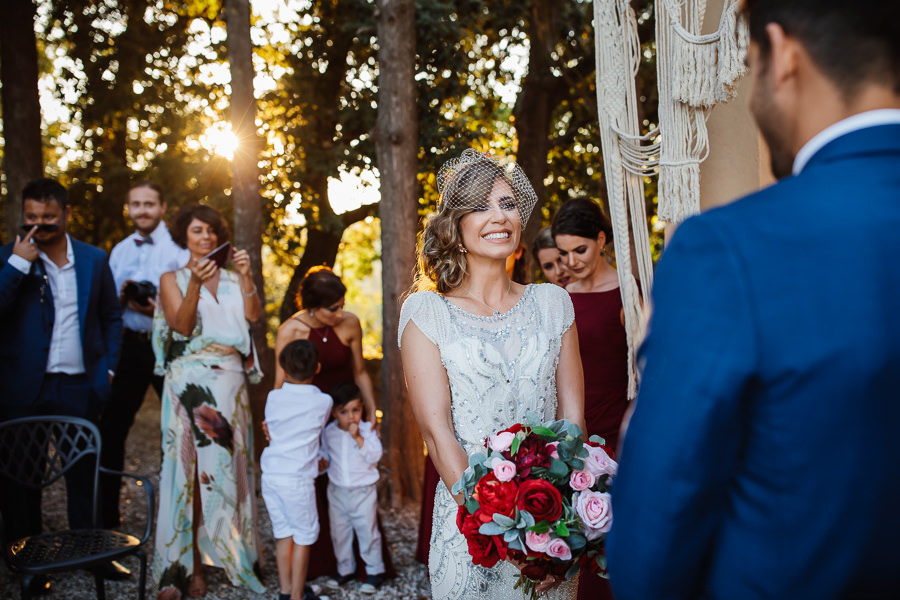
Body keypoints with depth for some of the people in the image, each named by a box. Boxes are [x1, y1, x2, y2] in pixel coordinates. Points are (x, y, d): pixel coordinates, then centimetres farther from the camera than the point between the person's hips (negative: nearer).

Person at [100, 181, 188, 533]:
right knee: (112, 427, 4)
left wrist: (160, 309, -22)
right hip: (131, 344, 5)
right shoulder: (119, 252, 12)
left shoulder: (178, 247, -4)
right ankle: (106, 516, 14)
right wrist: (123, 297, -7)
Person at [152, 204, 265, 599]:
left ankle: (212, 555, 12)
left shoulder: (231, 279, 15)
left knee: (226, 466, 2)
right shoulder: (173, 278, 7)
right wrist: (195, 284, -21)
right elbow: (181, 326, -8)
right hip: (189, 382, -3)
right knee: (188, 466, -6)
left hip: (229, 381, 3)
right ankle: (178, 566, -2)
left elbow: (253, 314, -1)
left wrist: (246, 277, -13)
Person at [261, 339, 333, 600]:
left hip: (270, 475, 4)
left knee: (283, 533, 15)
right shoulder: (323, 402, -5)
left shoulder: (273, 397, 3)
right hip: (297, 479, -4)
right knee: (304, 536, 8)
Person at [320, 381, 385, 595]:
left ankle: (375, 571, 18)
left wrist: (358, 438, -29)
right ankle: (345, 569, 31)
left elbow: (375, 456, -23)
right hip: (337, 491, 4)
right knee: (339, 531, 13)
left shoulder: (367, 430, -12)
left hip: (363, 491, -4)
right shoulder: (329, 432, -1)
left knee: (367, 531, 3)